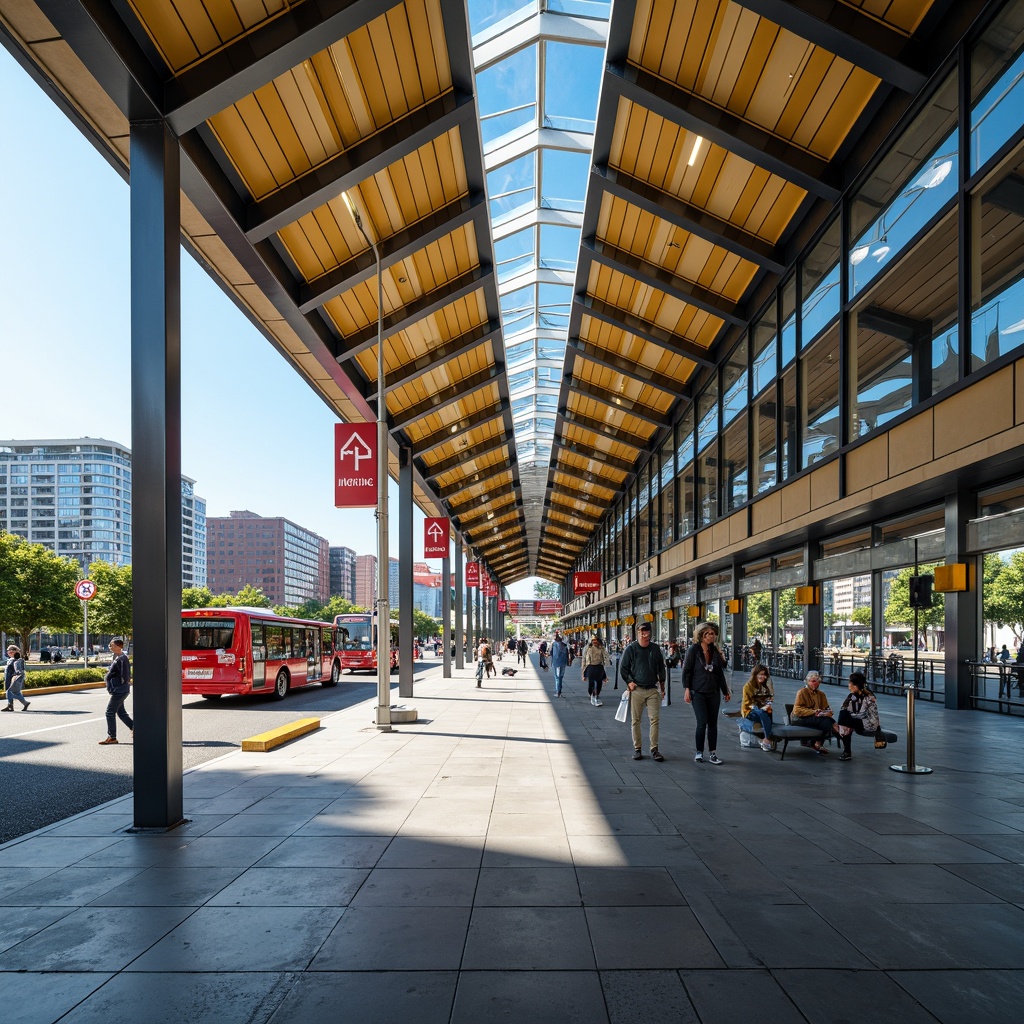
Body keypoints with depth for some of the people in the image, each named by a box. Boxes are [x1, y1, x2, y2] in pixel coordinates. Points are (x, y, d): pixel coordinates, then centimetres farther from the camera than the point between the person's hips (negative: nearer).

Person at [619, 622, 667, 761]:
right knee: (635, 720, 4)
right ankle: (637, 748, 13)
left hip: (653, 689, 2)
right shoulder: (631, 648, -2)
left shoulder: (655, 649, 7)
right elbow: (623, 668, 4)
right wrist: (629, 682, -6)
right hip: (636, 689, -2)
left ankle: (654, 749, 4)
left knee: (654, 719, -3)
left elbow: (661, 668, 17)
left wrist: (662, 687, 17)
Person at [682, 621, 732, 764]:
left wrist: (725, 691, 18)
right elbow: (687, 670, -6)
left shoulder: (715, 651, 8)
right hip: (698, 692, -4)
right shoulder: (694, 650, -6)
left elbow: (720, 673, 15)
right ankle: (699, 753, 5)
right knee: (702, 723, -9)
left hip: (713, 692, 4)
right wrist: (687, 689, -12)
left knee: (713, 723, 6)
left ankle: (712, 754, 13)